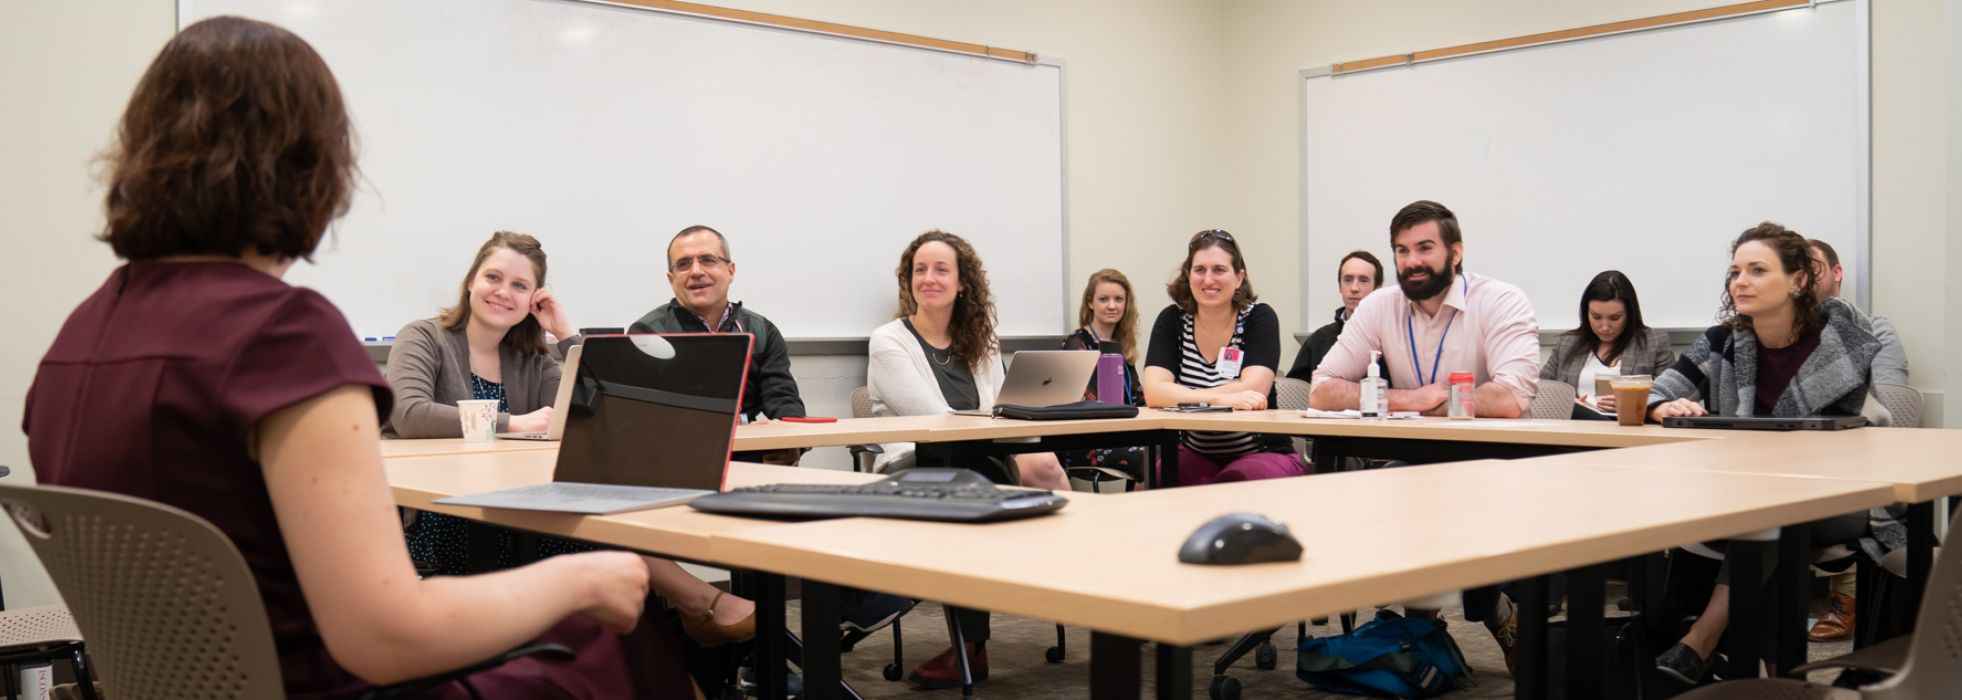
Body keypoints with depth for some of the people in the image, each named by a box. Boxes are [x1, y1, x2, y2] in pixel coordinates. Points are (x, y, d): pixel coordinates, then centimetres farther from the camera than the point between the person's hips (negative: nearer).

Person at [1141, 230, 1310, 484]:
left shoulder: (1260, 317, -5)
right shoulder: (1172, 320, 0)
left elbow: (1253, 390, -20)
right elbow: (1154, 391, -16)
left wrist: (1180, 397, -18)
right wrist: (1222, 398, -31)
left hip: (1262, 454, -2)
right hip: (1195, 454, 2)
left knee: (1235, 482, -34)